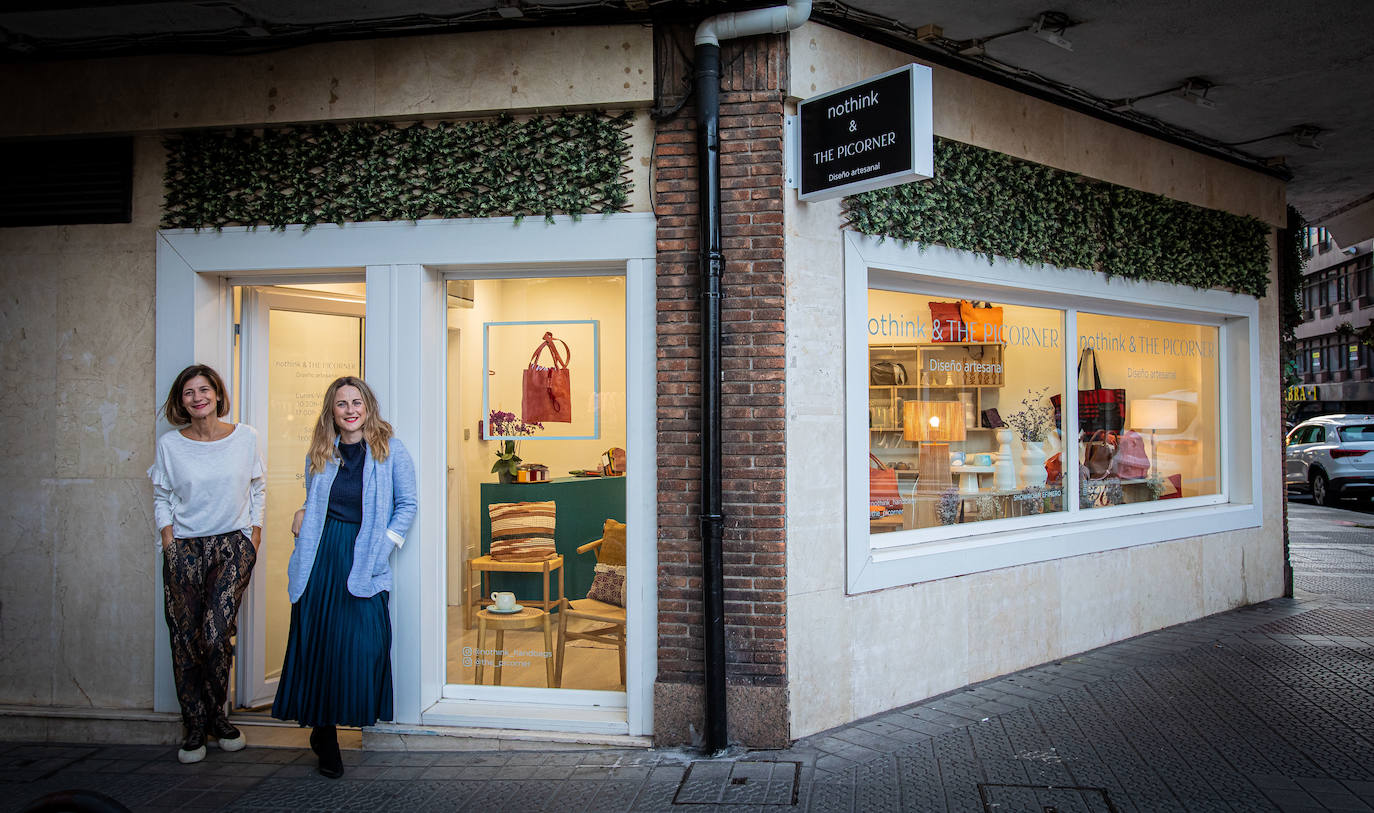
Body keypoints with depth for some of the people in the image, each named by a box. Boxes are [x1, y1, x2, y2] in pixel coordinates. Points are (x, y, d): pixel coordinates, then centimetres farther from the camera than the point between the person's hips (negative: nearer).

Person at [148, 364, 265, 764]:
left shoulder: (245, 437, 1)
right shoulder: (169, 444, 2)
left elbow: (258, 489, 10)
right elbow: (162, 499, 10)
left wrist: (254, 538, 5)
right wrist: (169, 544, 0)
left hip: (233, 544, -1)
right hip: (185, 549, 1)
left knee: (216, 635, -11)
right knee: (185, 639, 2)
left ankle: (216, 716, 12)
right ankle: (195, 728, 15)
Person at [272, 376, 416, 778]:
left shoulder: (390, 451, 1)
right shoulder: (319, 455, 12)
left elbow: (407, 504, 2)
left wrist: (385, 545, -7)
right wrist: (302, 513, 2)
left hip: (364, 562, -3)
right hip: (319, 560, 3)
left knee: (361, 645, -9)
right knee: (316, 642, 3)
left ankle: (324, 731, 13)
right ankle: (324, 737, 18)